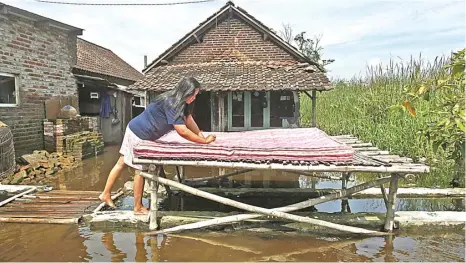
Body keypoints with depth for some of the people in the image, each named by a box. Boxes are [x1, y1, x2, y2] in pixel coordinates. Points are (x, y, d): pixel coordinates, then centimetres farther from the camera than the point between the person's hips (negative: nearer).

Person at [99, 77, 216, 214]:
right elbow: (182, 131, -32)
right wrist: (204, 141, -25)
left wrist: (201, 135, -7)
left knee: (122, 163, 15)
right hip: (139, 134, -9)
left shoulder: (178, 101, 0)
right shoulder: (170, 103, -29)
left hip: (135, 130, 9)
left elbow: (189, 119, 4)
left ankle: (106, 194, 26)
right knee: (140, 169, 2)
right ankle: (138, 208, 14)